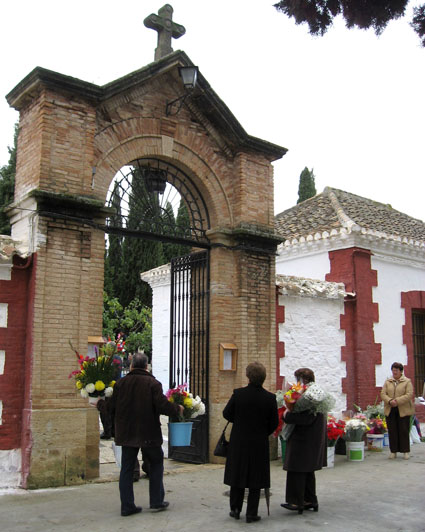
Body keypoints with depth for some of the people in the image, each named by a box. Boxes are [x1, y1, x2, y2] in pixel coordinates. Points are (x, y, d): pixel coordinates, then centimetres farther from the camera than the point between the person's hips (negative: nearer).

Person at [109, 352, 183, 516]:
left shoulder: (121, 383, -1)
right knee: (156, 463, 16)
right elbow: (162, 406, -18)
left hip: (126, 433, 3)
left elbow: (112, 408, 1)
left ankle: (127, 506, 12)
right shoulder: (153, 383, -11)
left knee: (126, 468, 11)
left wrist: (119, 423, 20)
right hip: (148, 433, -3)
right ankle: (157, 501, 17)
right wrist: (178, 409, 0)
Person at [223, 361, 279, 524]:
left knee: (237, 474, 15)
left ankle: (235, 509, 23)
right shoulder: (270, 398, -12)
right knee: (255, 479, 9)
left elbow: (226, 414, -4)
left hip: (238, 442, 1)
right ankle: (251, 513, 13)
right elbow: (274, 423, -4)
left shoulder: (238, 394, -14)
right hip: (259, 443, 0)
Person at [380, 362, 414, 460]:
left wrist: (397, 401, -19)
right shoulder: (387, 382, 13)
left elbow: (409, 395, -9)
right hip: (390, 410, 3)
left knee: (404, 431, 0)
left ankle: (406, 451, 10)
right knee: (392, 431, 4)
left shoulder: (407, 381, 2)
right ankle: (393, 451, 11)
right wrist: (389, 401, -15)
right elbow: (383, 394, 5)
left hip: (403, 410, -3)